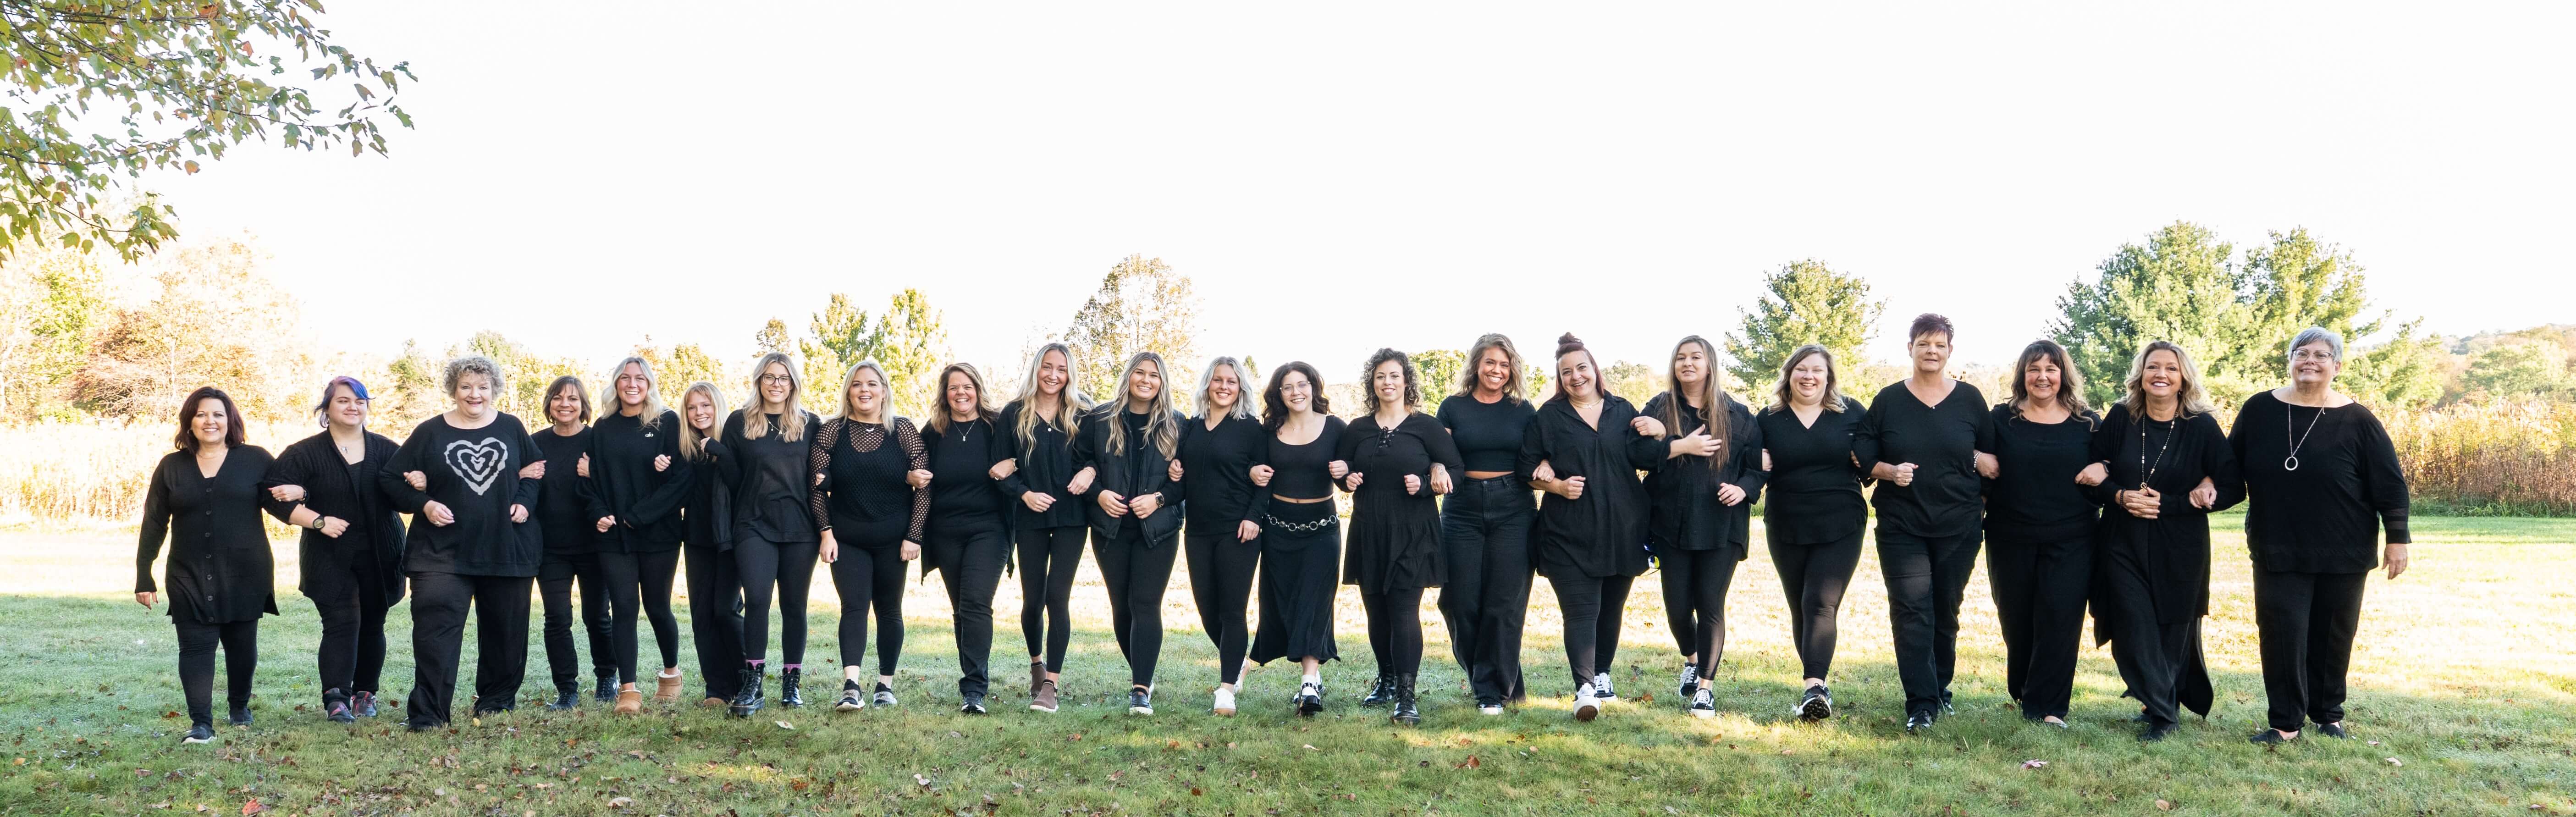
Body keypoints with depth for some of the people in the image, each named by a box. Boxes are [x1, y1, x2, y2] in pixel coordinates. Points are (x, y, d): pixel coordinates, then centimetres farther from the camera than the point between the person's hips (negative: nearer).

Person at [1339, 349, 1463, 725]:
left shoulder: (1425, 426, 0)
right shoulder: (1358, 430, 10)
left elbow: (1458, 471, 0)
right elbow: (1340, 467, 22)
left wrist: (1426, 484, -16)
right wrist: (1347, 479, 0)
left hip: (1411, 533, -4)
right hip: (1368, 532, 4)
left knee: (1404, 610, -12)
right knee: (1376, 610, 9)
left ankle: (1406, 695, -14)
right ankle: (1386, 678, 29)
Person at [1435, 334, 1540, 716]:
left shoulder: (1522, 409, 8)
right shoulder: (1453, 407, 7)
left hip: (1512, 510, 0)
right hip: (1463, 509, 0)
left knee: (1505, 602, -3)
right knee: (1460, 601, -1)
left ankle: (1493, 689, 7)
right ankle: (1479, 674, 22)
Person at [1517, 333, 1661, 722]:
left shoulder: (1622, 411, 9)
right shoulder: (1549, 416, 3)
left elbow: (1642, 454, -5)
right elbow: (1526, 470, 2)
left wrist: (1674, 438, -23)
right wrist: (1558, 485, -13)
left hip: (1620, 531, 3)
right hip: (1570, 535, -3)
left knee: (1610, 609, 14)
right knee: (1581, 611, -11)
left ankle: (1602, 674, 31)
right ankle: (1585, 689, -17)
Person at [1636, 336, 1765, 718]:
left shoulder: (1737, 414, 6)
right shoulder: (1658, 408, 5)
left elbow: (1757, 464, 7)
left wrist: (1744, 489, -12)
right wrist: (1681, 445, -18)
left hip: (1722, 525, -1)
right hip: (1673, 524, 1)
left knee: (1711, 604, -5)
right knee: (1678, 605, 5)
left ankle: (1705, 687, 7)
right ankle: (1691, 660, 36)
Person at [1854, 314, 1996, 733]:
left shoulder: (1970, 399, 5)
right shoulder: (1888, 400, 3)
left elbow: (1993, 455, 12)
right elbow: (1863, 457, 3)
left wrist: (1977, 458, -9)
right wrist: (1890, 471, -15)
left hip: (1958, 526, 1)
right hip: (1901, 526, -1)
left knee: (1946, 612, 10)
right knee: (1912, 612, -10)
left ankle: (1939, 689, 27)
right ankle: (1922, 705, -10)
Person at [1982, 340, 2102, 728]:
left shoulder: (2088, 424, 6)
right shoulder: (2001, 420, 5)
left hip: (2070, 542, 0)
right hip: (2011, 540, 1)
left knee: (2060, 619, -7)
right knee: (2016, 620, 8)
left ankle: (2046, 707, -2)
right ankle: (2022, 692, 29)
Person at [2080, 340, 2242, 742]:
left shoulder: (2202, 427, -6)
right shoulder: (2120, 419, -1)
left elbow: (2233, 489, -7)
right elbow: (2093, 476, 6)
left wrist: (2166, 505, -15)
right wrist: (2121, 496, -15)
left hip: (2180, 548, -1)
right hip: (2124, 544, 1)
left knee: (2173, 630, 5)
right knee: (2134, 629, -6)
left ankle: (2164, 709, 22)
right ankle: (2163, 710, 8)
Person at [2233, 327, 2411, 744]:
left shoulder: (2357, 421, -5)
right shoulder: (2259, 410, 0)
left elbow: (2390, 484, -2)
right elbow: (2230, 466, 10)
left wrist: (2398, 539, -4)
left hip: (2342, 554, 0)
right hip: (2278, 551, 0)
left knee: (2333, 636, 9)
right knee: (2282, 633, -4)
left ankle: (2329, 715, 26)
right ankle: (2286, 722, 4)